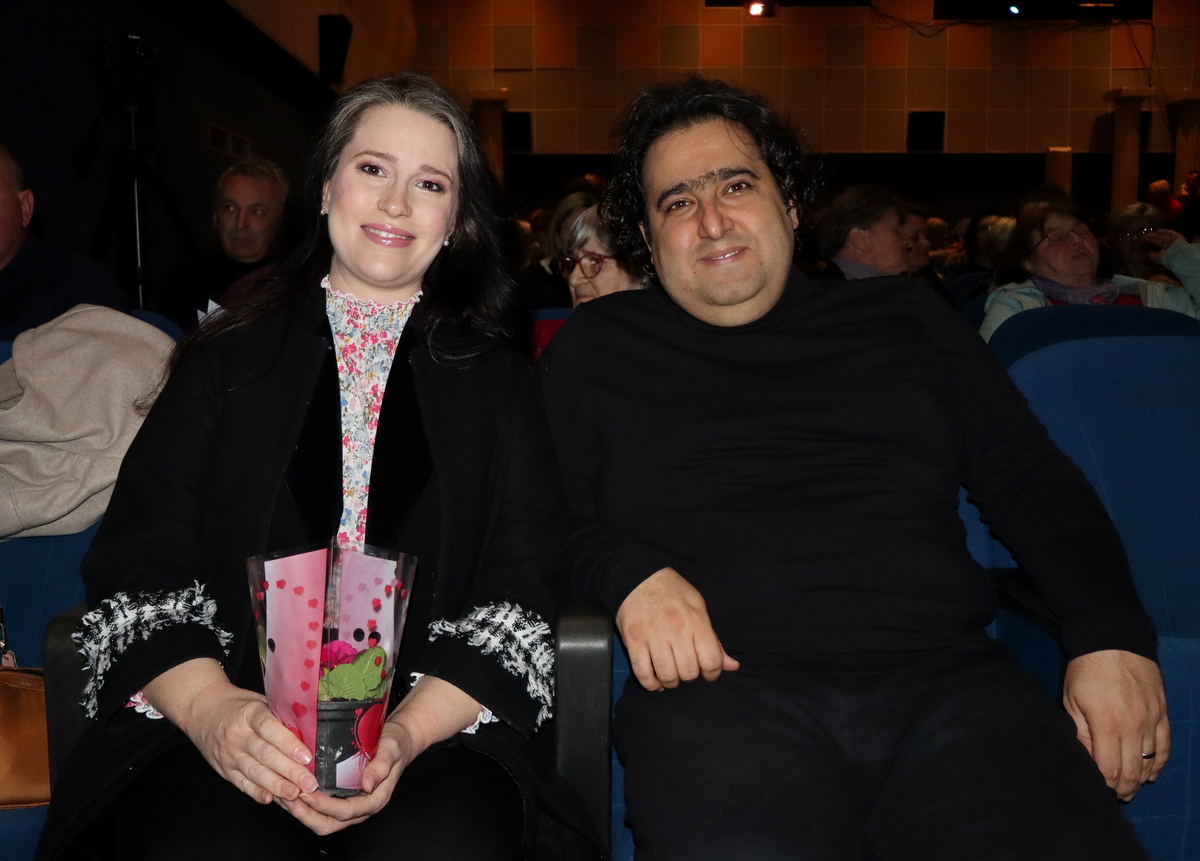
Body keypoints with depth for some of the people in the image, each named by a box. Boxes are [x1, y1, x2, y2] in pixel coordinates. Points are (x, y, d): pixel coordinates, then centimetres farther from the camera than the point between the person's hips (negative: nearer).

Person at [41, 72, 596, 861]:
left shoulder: (499, 382, 13)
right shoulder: (227, 358, 14)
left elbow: (522, 594, 3)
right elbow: (137, 555, 5)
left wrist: (410, 731, -15)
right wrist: (208, 706, -15)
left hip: (436, 725, 0)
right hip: (225, 715, 0)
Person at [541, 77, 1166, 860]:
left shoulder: (903, 319, 20)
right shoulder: (599, 348, 16)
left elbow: (1035, 484, 18)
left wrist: (1114, 637, 4)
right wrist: (629, 574, -10)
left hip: (943, 678, 3)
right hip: (724, 685, -2)